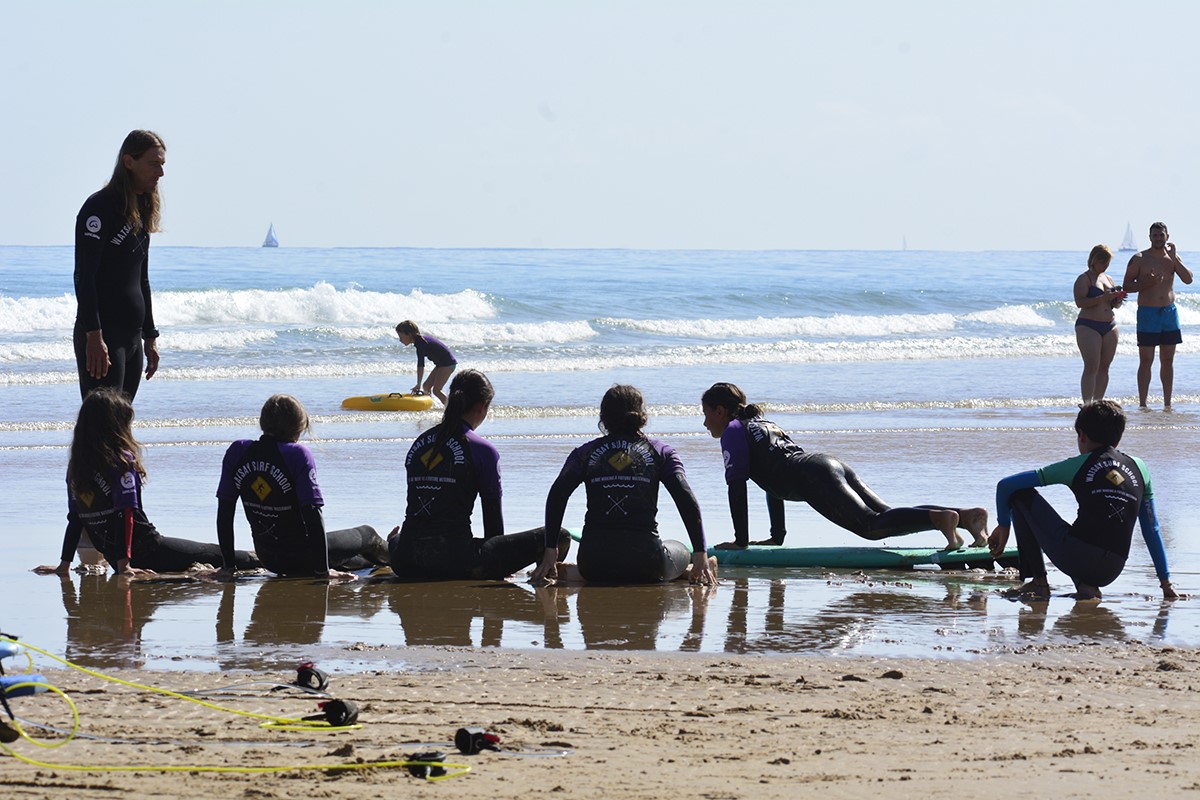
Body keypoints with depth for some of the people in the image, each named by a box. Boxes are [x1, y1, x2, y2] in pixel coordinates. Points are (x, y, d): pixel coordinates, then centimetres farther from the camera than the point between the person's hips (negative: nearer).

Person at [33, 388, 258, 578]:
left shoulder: (76, 465, 5)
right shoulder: (122, 461, -15)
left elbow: (74, 518, 9)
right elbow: (125, 514, -21)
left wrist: (64, 566, 13)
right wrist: (124, 565, -24)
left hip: (113, 556, 8)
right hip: (146, 550, -8)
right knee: (214, 554, 9)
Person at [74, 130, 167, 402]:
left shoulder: (140, 211, 16)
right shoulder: (100, 208, -10)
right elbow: (84, 277, -16)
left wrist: (150, 338, 21)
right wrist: (93, 336, -22)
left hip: (132, 337, 9)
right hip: (101, 336, -9)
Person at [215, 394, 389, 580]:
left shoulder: (237, 452, -5)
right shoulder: (297, 455, -20)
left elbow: (224, 511, -2)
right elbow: (312, 513, -23)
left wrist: (227, 566, 5)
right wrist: (323, 570, -17)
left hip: (269, 561, 6)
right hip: (301, 559, -5)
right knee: (367, 534, 24)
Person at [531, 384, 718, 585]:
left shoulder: (586, 452, 14)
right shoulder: (661, 452, 11)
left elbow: (558, 493, -2)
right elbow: (686, 499, -3)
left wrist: (550, 550, -1)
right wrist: (701, 554, -3)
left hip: (595, 561, 3)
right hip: (644, 560, -3)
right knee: (679, 552, 29)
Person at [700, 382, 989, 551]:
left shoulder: (733, 430, 9)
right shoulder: (764, 424, 35)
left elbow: (737, 486, 2)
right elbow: (774, 481, 39)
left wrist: (740, 541, 4)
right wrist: (777, 537, 38)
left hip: (815, 479, -8)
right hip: (834, 466, 8)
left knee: (873, 525, -23)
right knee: (887, 519, -2)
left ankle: (939, 518, -44)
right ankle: (968, 516, -17)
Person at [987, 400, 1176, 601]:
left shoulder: (1078, 466, 8)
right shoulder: (1138, 468, 16)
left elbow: (1006, 485, 11)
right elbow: (1152, 530, 21)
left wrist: (1003, 525, 26)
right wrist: (1166, 582, 26)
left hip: (1074, 558, -4)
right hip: (1110, 573, 4)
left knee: (1021, 495, 15)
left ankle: (1038, 581, 10)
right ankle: (1086, 585, 10)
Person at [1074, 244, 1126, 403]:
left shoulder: (1108, 279, 18)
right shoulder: (1084, 279, -4)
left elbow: (1115, 306, 23)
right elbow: (1080, 302, -18)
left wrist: (1118, 299, 0)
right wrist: (1104, 298, -24)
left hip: (1109, 327, 7)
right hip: (1088, 326, -7)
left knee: (1104, 367, 5)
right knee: (1091, 368, -14)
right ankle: (1087, 404, -17)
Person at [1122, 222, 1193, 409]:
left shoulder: (1172, 258, 9)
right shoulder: (1139, 259, -2)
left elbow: (1188, 279, -4)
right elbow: (1127, 286, -3)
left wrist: (1173, 258, -11)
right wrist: (1145, 283, -20)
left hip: (1170, 312, 4)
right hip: (1147, 314, -4)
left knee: (1168, 360, 7)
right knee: (1146, 361, -4)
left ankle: (1167, 404, 12)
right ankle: (1142, 404, -1)